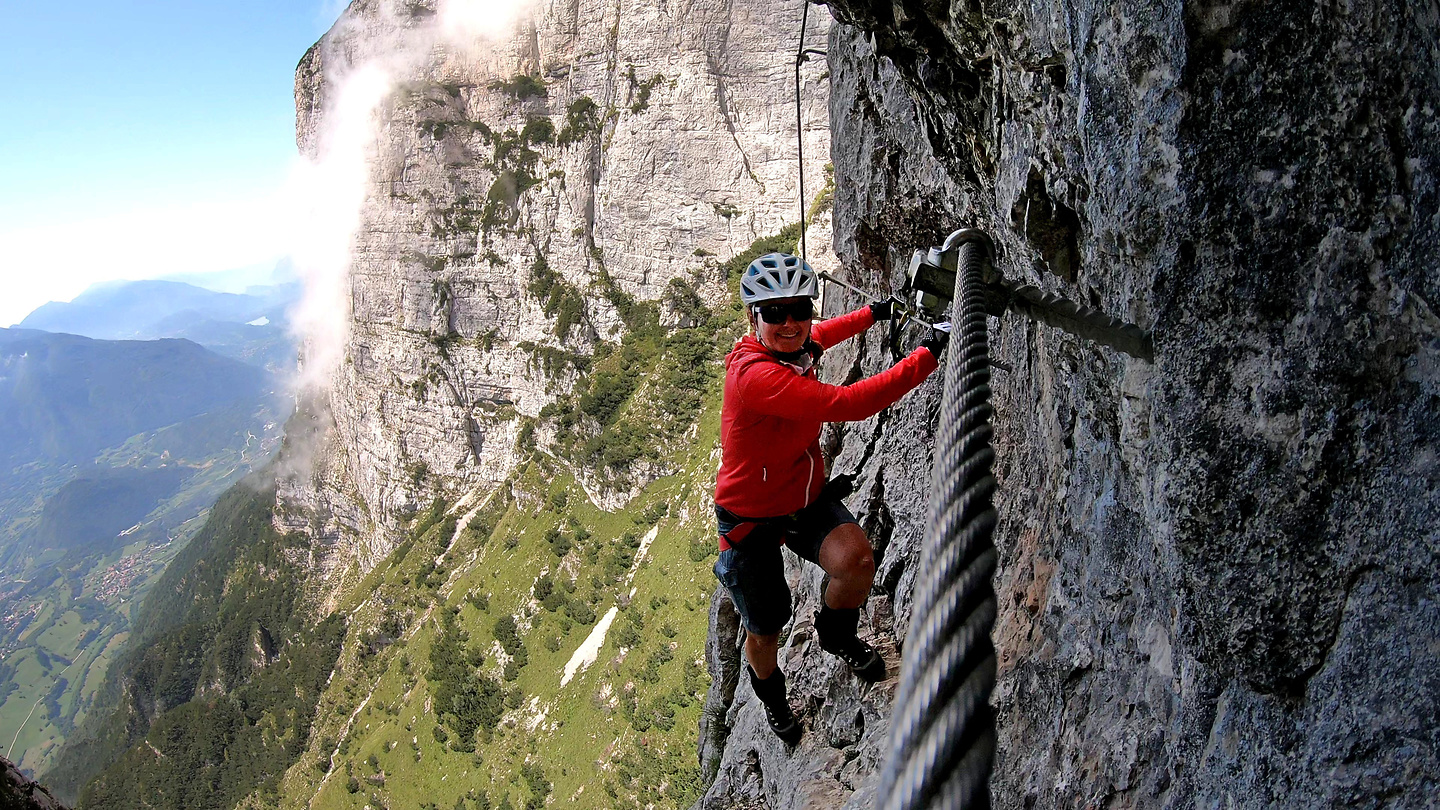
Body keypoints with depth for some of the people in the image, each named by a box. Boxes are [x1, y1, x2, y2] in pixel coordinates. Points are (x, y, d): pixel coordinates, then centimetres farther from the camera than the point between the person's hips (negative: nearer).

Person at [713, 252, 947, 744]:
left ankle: (837, 633, 10)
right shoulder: (755, 375, -35)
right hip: (751, 517, -5)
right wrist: (930, 354, -37)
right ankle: (770, 691, 47)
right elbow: (851, 404, -43)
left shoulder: (795, 349, -8)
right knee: (765, 630, 11)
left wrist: (874, 313, 27)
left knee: (857, 560, -24)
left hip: (806, 497, 6)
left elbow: (817, 337, 20)